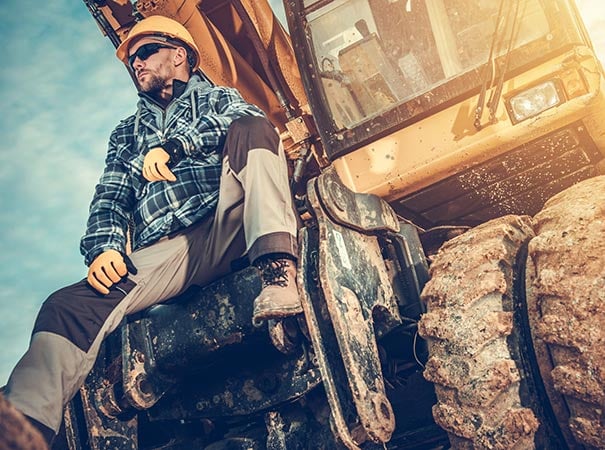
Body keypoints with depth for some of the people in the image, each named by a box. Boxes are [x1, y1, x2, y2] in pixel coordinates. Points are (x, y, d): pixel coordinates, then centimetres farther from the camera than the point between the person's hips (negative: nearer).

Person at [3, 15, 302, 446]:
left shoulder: (218, 98, 25)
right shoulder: (127, 133, 34)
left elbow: (250, 120, 0)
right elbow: (110, 199, 19)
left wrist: (175, 145, -13)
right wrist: (104, 246, -4)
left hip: (226, 229, -2)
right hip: (162, 255, 2)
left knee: (251, 130, -26)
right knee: (67, 307, -24)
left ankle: (279, 270, -42)